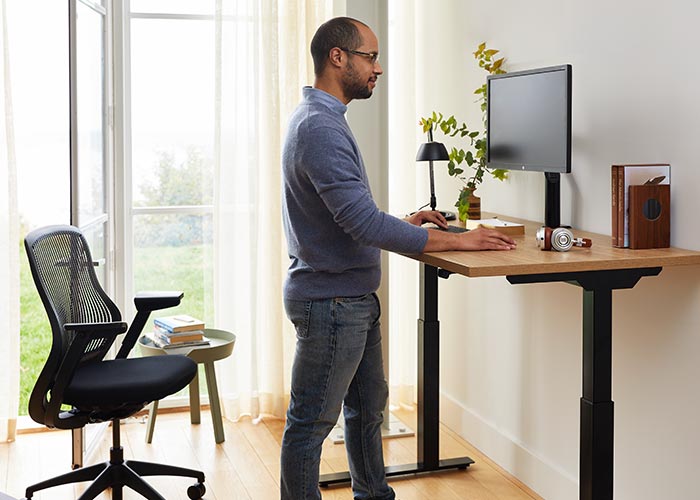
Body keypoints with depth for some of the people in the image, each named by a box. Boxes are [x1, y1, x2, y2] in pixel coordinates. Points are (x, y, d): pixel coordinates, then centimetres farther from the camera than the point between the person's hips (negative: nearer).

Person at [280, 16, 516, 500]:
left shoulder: (323, 119, 12)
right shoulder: (320, 128, -22)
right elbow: (364, 224, -28)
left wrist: (403, 222, 12)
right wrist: (458, 241, -24)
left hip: (353, 298, 11)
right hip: (331, 301, -11)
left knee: (367, 407, 22)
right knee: (311, 424, 2)